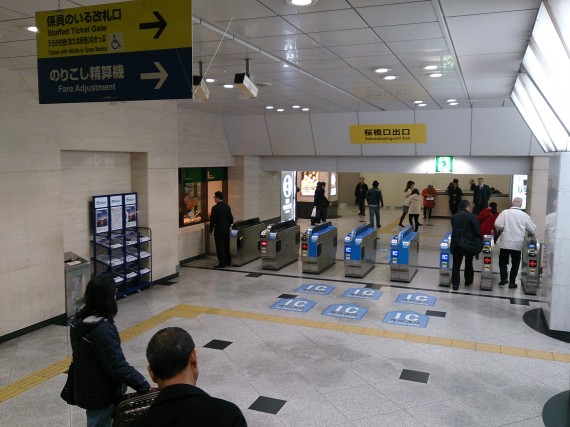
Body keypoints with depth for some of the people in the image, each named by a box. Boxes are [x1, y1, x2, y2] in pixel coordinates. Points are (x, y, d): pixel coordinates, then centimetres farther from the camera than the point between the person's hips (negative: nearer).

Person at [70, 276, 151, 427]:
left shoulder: (78, 320, -3)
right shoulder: (103, 329, -31)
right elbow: (118, 367, -29)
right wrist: (145, 387, -25)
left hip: (85, 389, 8)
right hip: (101, 395, -8)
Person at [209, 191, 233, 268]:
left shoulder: (215, 208, -15)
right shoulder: (227, 206, 5)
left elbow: (212, 220, -13)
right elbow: (231, 218, 9)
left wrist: (211, 230, -4)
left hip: (219, 229, -7)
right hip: (226, 229, 7)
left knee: (220, 247, -1)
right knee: (226, 246, 15)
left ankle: (222, 263, 1)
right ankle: (228, 261, 22)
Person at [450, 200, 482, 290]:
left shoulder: (454, 216, 6)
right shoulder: (471, 216, -7)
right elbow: (477, 230, -9)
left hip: (455, 243, 2)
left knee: (456, 264, 6)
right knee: (468, 263, 17)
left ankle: (455, 284, 2)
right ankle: (468, 281, 29)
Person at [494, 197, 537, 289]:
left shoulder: (505, 212, -8)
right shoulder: (525, 215, -3)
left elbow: (498, 225, -15)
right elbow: (532, 230, 2)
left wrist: (500, 230, 6)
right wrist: (526, 233, 22)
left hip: (505, 243, -1)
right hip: (518, 244, 1)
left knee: (503, 261, 15)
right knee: (515, 263, 11)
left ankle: (503, 278, 5)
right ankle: (512, 282, 10)